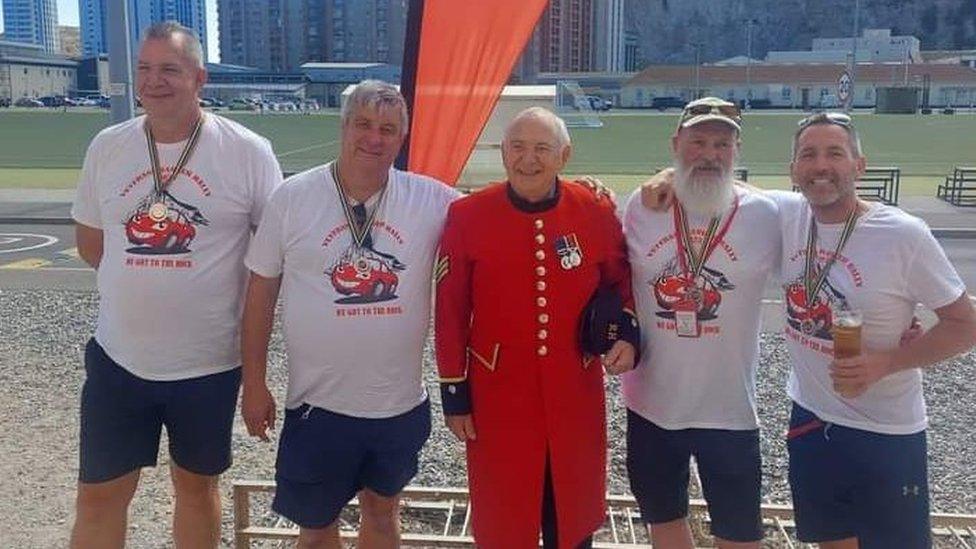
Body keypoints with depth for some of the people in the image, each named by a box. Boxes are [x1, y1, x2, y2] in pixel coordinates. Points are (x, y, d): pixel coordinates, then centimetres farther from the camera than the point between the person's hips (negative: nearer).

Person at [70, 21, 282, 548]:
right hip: (118, 356, 3)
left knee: (196, 483, 17)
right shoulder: (107, 146, 1)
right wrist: (141, 277, 3)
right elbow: (90, 242, 12)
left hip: (208, 361, -2)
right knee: (98, 493, 11)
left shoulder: (248, 152, -10)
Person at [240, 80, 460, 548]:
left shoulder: (431, 199, -6)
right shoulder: (293, 198, -7)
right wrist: (254, 383, 1)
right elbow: (261, 292, -1)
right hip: (319, 403, -1)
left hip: (400, 403, 2)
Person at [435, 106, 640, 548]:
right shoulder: (467, 216, -9)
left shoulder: (597, 213, -5)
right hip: (497, 395, -1)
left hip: (575, 393, 2)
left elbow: (620, 281, 10)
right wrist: (454, 393, -2)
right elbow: (450, 311, -4)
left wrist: (627, 333, -9)